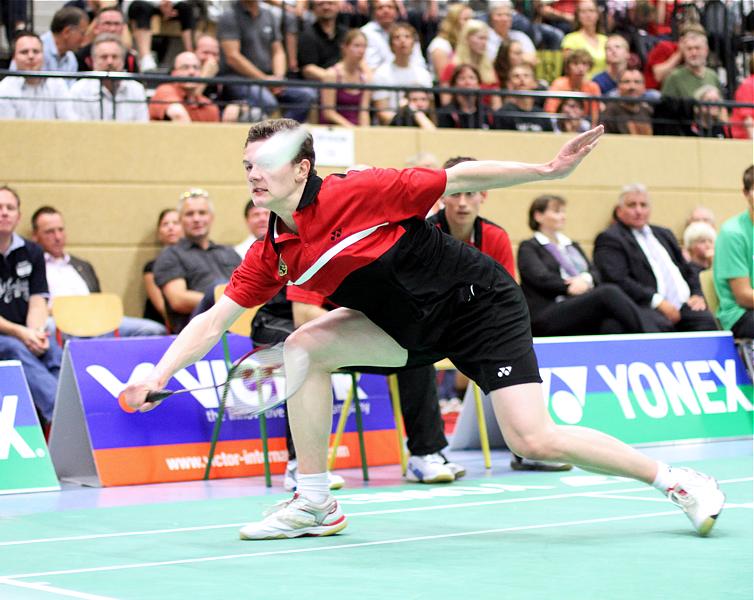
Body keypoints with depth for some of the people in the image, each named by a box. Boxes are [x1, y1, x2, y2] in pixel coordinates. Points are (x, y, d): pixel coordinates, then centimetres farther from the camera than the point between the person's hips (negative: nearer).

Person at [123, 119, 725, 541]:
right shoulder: (271, 255, -2)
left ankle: (677, 480, 1)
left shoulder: (355, 193, -21)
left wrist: (549, 170, -20)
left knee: (535, 440, -18)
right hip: (412, 326, 7)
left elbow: (458, 178, -17)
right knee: (305, 347, -9)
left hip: (482, 303, -7)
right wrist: (157, 375, -12)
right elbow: (214, 320, 1)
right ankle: (315, 504, -1)